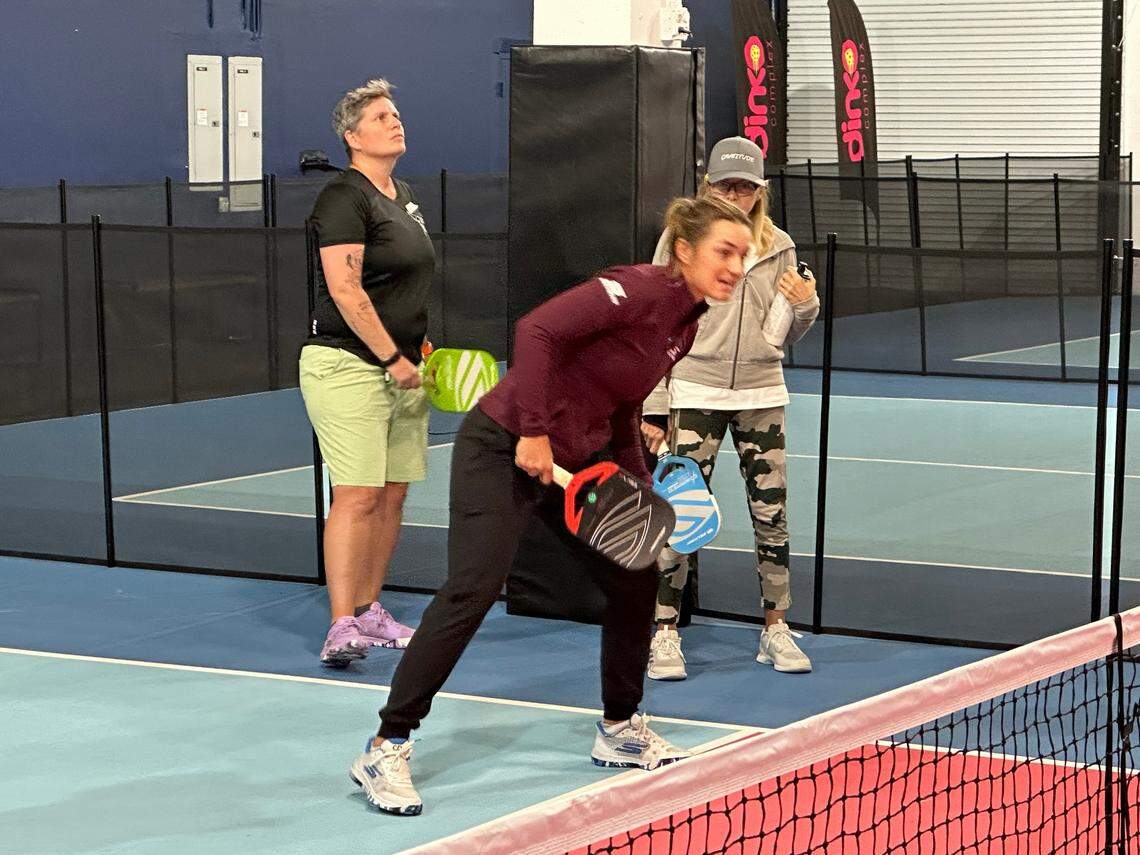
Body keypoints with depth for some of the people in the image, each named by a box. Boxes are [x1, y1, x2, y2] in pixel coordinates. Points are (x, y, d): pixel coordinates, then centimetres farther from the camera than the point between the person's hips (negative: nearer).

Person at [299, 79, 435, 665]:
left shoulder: (403, 196, 17)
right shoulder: (344, 198, -11)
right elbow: (346, 291, -18)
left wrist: (421, 347, 16)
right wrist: (394, 358, -17)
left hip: (399, 369, 9)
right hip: (349, 367, -9)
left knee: (393, 495, 9)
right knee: (357, 497, -13)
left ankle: (368, 610, 19)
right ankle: (341, 627, -12)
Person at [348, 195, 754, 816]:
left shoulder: (685, 326, 9)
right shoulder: (639, 289, -18)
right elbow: (537, 329, -26)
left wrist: (642, 491, 10)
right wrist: (534, 432, -26)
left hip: (577, 461, 9)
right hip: (504, 449, -9)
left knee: (636, 579, 11)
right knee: (471, 592, -15)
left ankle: (620, 730, 29)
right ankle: (386, 751, -8)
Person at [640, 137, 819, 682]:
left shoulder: (778, 248, 8)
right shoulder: (681, 240, -1)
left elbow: (781, 336, 15)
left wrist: (804, 305, -7)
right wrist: (650, 409, -3)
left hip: (761, 395, 3)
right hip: (694, 393, -3)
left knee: (772, 513, 4)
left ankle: (775, 631, 17)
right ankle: (664, 634, 3)